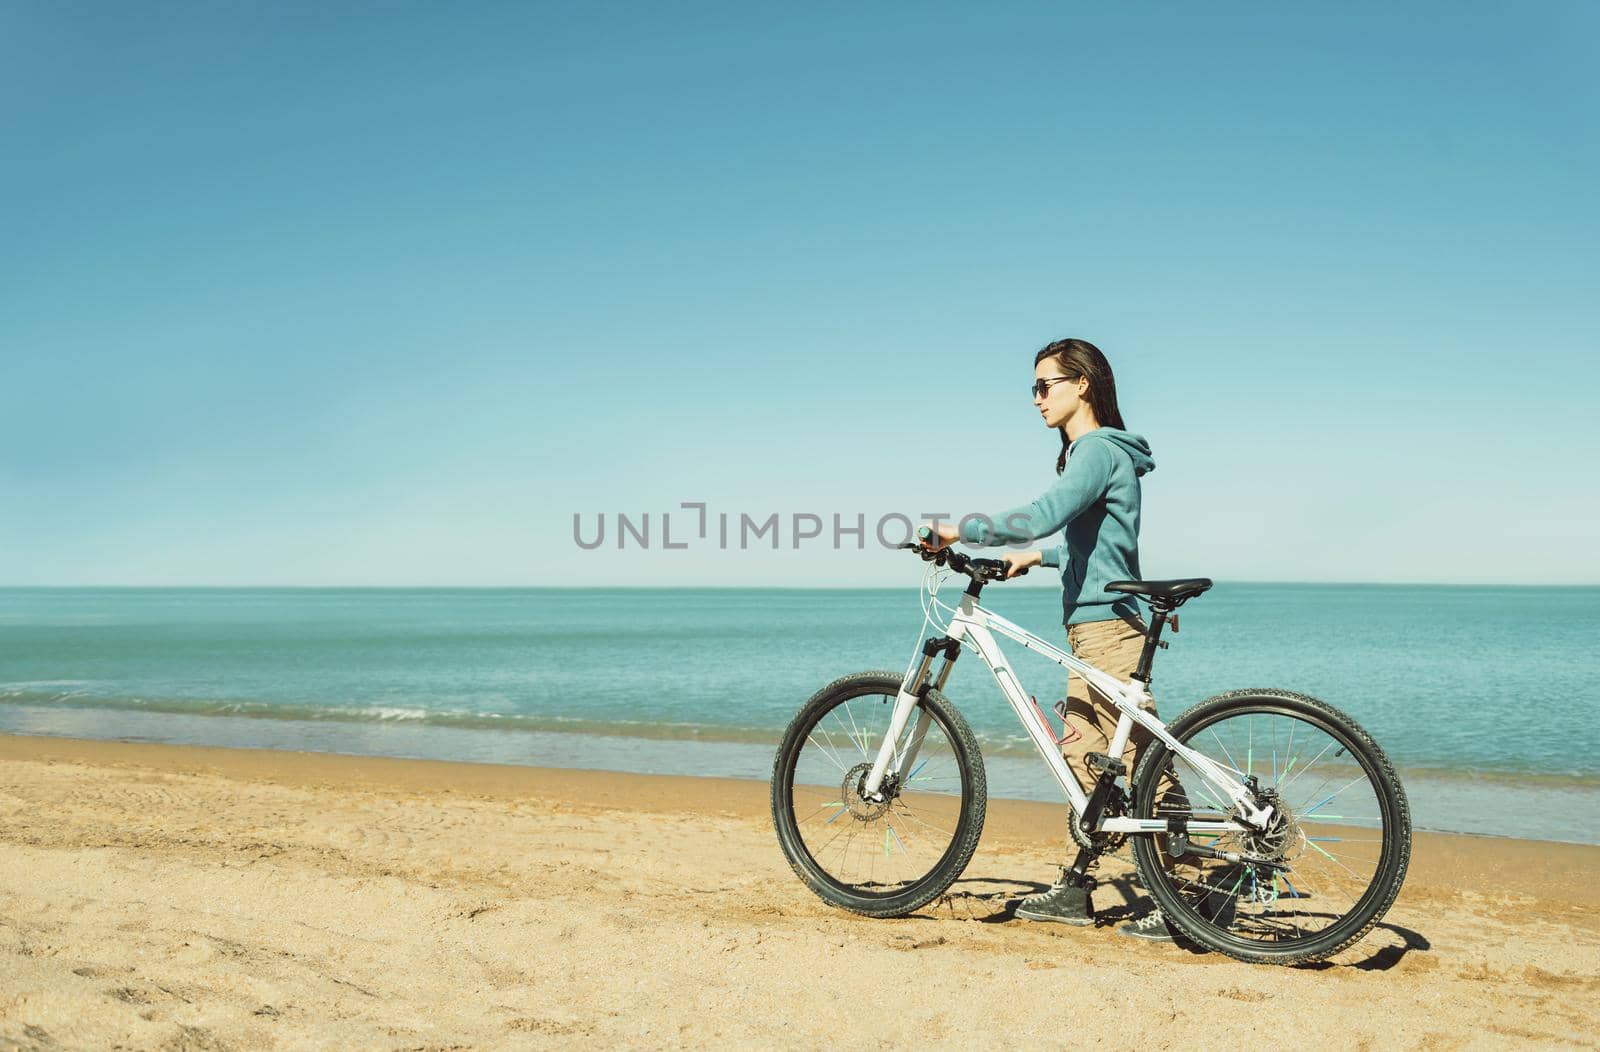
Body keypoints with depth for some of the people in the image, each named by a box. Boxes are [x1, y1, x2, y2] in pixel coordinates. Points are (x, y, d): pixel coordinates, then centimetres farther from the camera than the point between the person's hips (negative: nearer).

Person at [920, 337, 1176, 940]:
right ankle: (1075, 892, 21)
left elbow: (1040, 516, -28)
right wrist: (1036, 556, 22)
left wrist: (956, 531, -22)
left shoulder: (1098, 449, -12)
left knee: (1142, 764, -6)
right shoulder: (1086, 452, 19)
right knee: (1084, 758, 13)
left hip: (1107, 631, -11)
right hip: (1092, 630, 11)